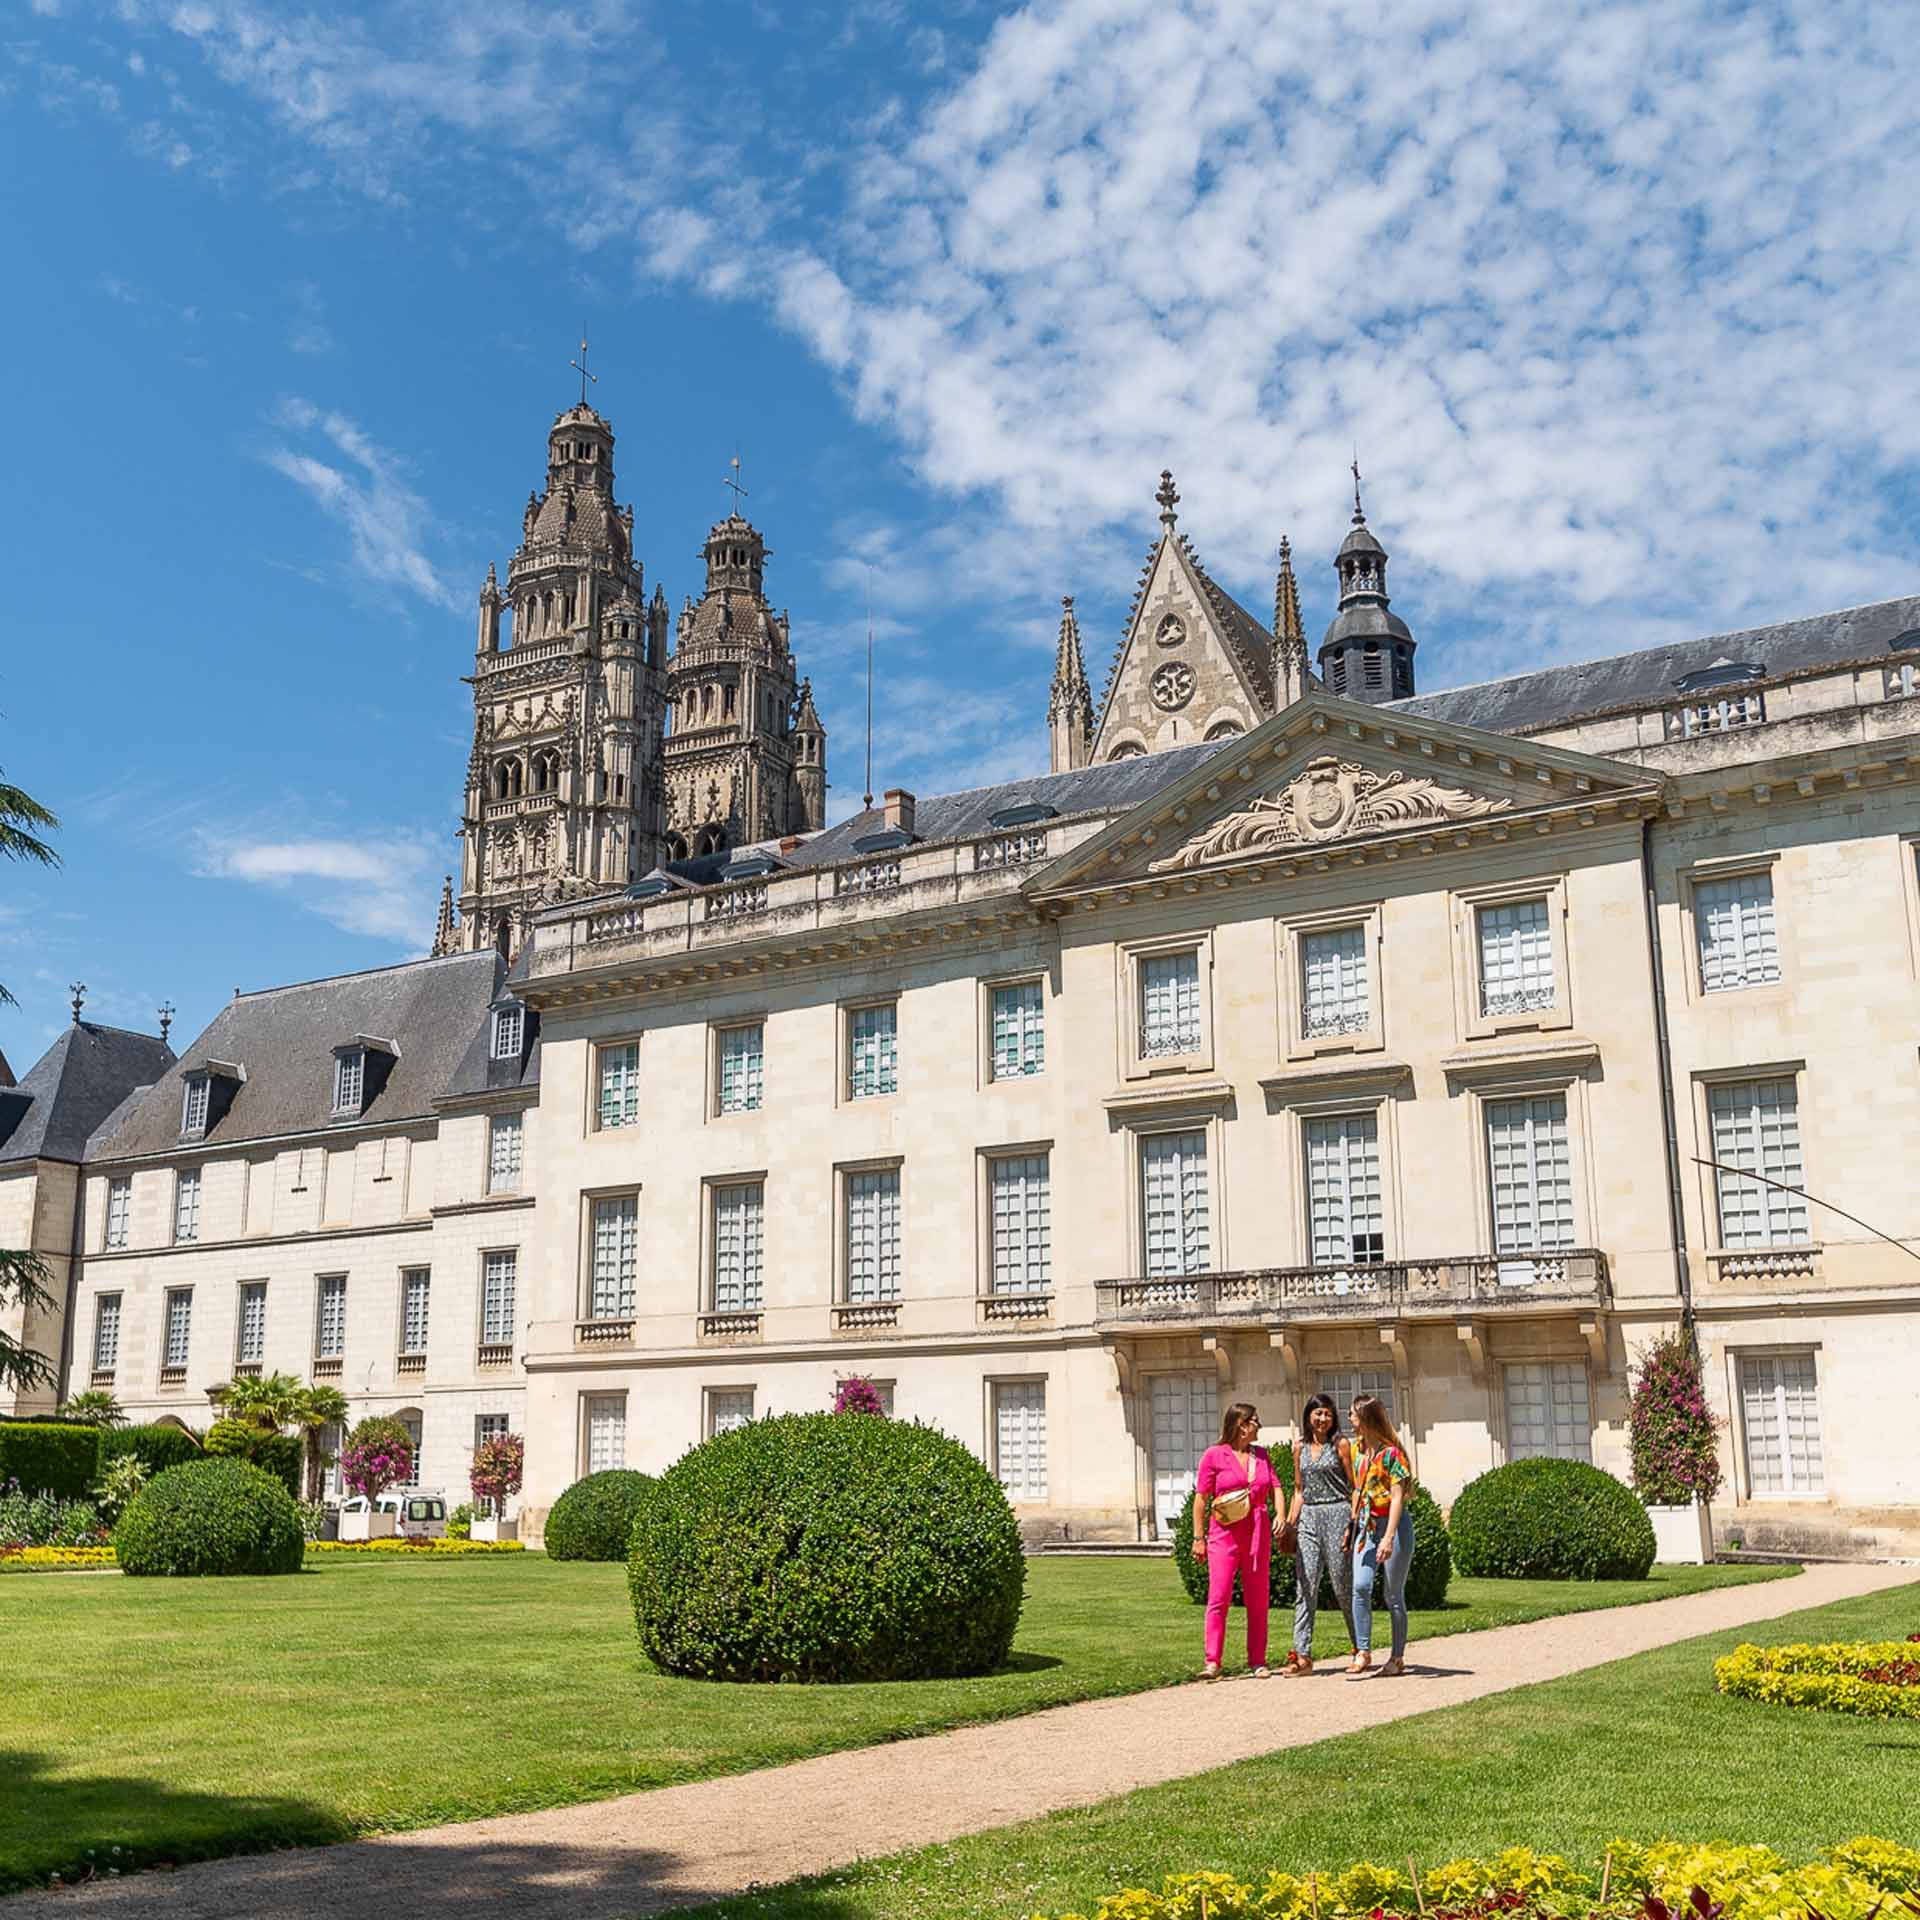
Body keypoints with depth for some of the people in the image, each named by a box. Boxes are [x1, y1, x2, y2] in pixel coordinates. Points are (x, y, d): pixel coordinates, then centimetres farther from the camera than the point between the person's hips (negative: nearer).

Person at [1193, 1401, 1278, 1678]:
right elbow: (1201, 1498, 0)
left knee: (1258, 1600, 7)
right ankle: (1213, 1661, -11)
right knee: (1219, 1596, -11)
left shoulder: (1261, 1456, 15)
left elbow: (1275, 1489, 11)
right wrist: (1198, 1538, -4)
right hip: (1224, 1533, -4)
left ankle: (1257, 1661, 14)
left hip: (1258, 1535, 5)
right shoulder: (1214, 1455, 1)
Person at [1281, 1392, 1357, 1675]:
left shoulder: (1340, 1444, 0)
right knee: (1304, 1586, -3)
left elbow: (1355, 1486, -2)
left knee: (1343, 1586, 0)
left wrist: (1354, 1524, -11)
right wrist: (1289, 1522, 10)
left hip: (1337, 1514, -4)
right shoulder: (1301, 1448, 13)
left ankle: (1361, 1649, 15)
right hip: (1309, 1517, 4)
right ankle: (1302, 1655, -4)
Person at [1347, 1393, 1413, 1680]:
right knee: (1361, 1586, -10)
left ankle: (1398, 1658, 14)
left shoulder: (1391, 1453, -14)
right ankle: (1363, 1652, -6)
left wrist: (1389, 1537, -23)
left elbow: (1397, 1497, -17)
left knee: (1393, 1595, 2)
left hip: (1393, 1524, -6)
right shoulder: (1358, 1449, 8)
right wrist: (1352, 1523, 15)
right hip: (1366, 1525, 6)